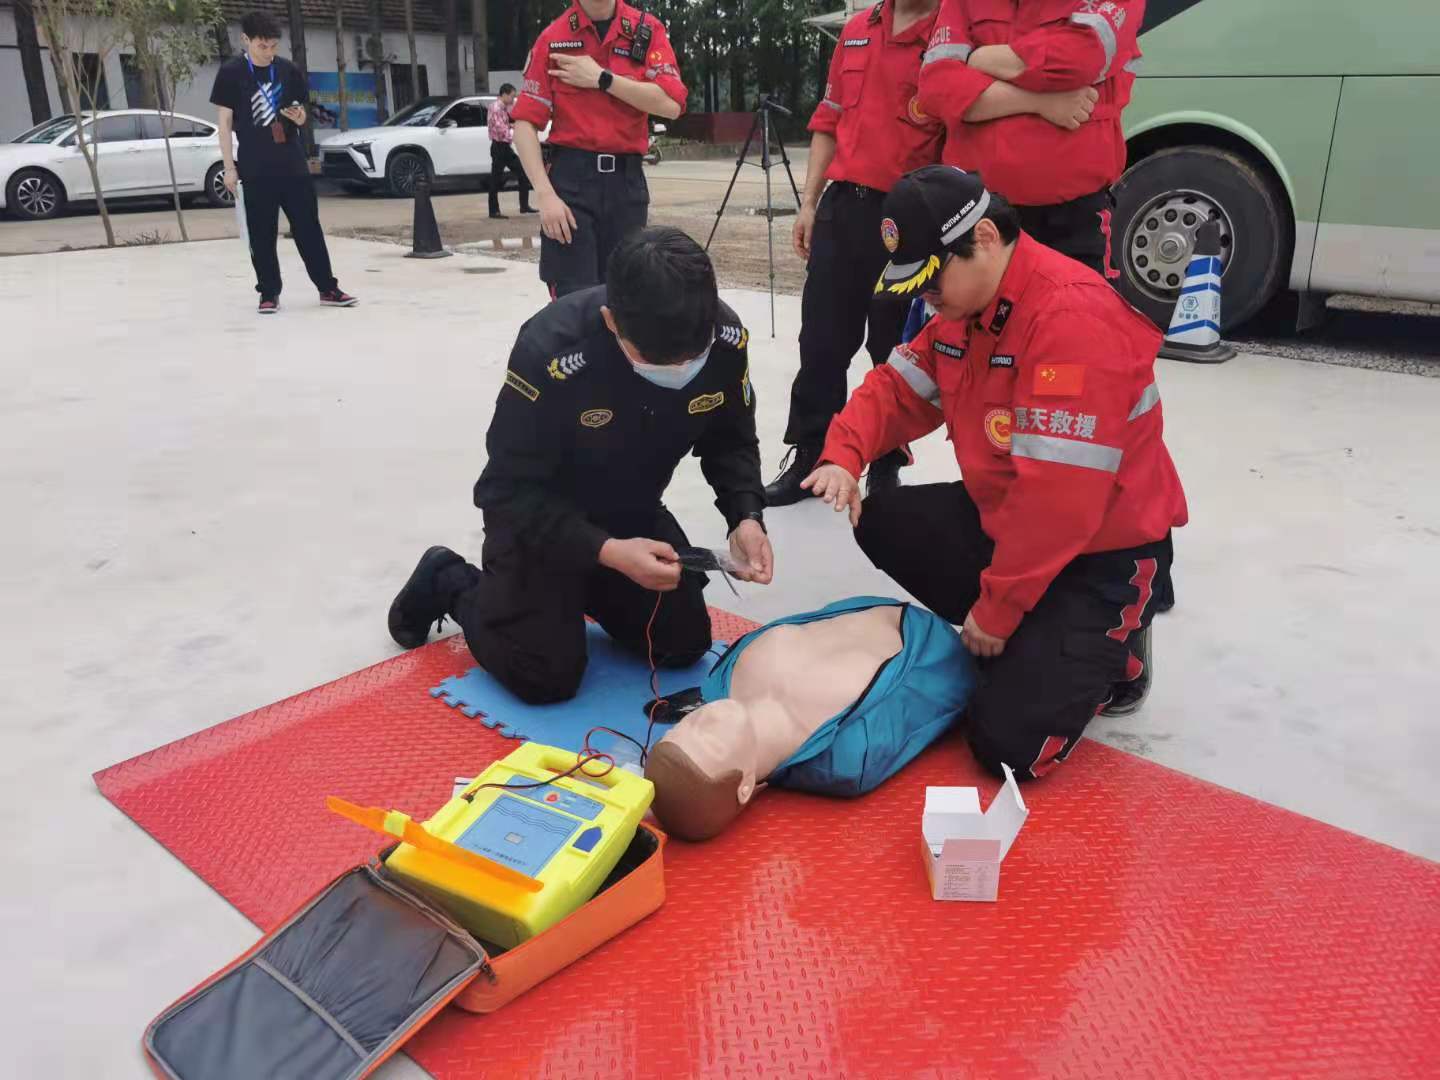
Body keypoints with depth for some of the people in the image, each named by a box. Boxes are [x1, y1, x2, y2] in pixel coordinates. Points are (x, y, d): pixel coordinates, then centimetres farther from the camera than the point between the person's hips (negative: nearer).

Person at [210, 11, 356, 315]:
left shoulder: (289, 70, 6)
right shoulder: (231, 73, -2)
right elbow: (225, 122, -1)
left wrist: (299, 117, -9)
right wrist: (229, 167, -5)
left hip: (293, 163, 2)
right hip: (255, 167, -2)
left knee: (308, 227, 4)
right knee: (262, 234, 2)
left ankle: (328, 289, 10)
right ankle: (269, 293, 10)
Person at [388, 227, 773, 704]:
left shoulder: (726, 338, -23)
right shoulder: (549, 351, -37)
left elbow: (731, 442, -5)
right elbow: (508, 492, -28)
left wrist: (746, 515, -23)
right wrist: (606, 551, -38)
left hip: (632, 512, 5)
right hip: (538, 514, -5)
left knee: (685, 645, 7)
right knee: (546, 677, -7)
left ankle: (582, 591, 32)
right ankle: (448, 581, 19)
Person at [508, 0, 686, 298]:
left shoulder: (648, 29, 4)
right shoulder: (553, 38, 1)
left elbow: (671, 103, -8)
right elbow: (525, 122, -3)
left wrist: (602, 78, -11)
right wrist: (546, 194, -14)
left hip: (628, 180, 2)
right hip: (571, 177, -2)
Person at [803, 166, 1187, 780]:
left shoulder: (1075, 319, -29)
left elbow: (1058, 496, -30)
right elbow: (899, 389, 8)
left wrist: (995, 610, -21)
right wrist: (844, 454, -15)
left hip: (1104, 553, -9)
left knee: (1009, 743, -17)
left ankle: (1108, 651, 13)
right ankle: (1019, 642, 7)